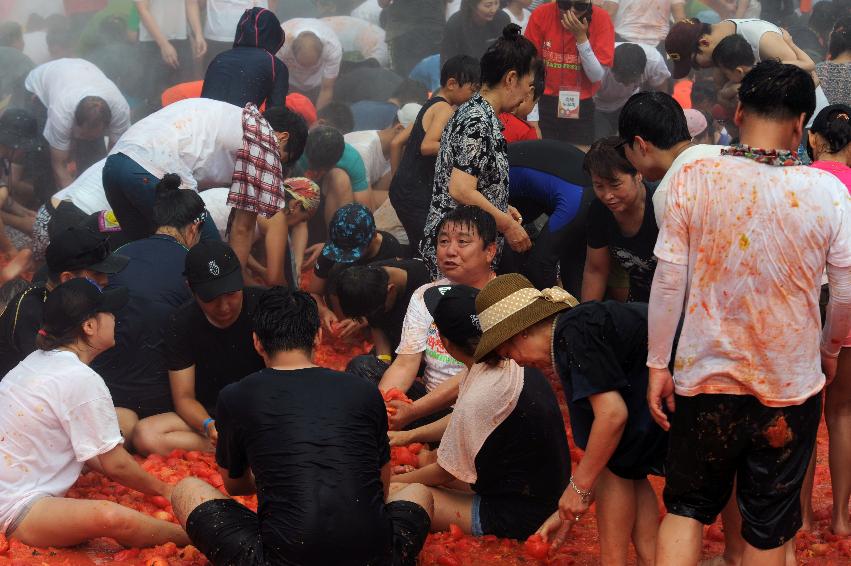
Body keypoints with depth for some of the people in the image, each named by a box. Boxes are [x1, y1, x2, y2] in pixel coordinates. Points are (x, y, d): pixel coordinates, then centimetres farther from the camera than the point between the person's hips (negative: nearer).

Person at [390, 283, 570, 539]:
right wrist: (410, 435, 16)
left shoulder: (479, 398, -29)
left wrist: (393, 481, 4)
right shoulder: (510, 361, -4)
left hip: (519, 516, -9)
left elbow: (447, 473, -12)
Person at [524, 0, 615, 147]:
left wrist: (581, 37, -21)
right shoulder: (541, 15, -11)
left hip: (581, 107, 0)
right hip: (545, 103, 0)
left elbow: (597, 76, -10)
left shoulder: (601, 19, -11)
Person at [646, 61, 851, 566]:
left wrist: (658, 364, 2)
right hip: (791, 386, 0)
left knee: (687, 508, 18)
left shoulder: (694, 179, -9)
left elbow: (669, 281, -8)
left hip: (707, 378, 0)